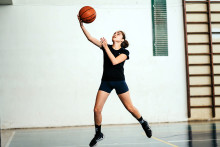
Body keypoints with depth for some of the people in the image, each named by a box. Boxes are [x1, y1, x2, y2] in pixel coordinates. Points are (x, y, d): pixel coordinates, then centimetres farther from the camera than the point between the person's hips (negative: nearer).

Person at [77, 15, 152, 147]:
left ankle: (144, 124, 28)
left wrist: (105, 47, -19)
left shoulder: (124, 52, -2)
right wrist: (82, 25, -14)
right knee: (97, 109, -6)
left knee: (130, 107, 2)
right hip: (106, 82, 3)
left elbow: (114, 61, -20)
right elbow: (90, 38, -3)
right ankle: (98, 134, 13)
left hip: (119, 82, -2)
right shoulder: (106, 46, 5)